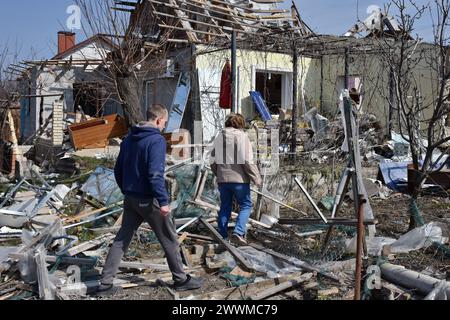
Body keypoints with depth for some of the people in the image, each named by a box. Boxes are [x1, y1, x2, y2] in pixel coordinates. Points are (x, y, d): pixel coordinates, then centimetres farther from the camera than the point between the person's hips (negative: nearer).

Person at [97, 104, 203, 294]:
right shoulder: (157, 140, -15)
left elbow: (118, 170, 15)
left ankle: (106, 282, 12)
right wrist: (163, 201, -22)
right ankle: (181, 280, 17)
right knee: (169, 239, 7)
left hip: (130, 199, 7)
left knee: (122, 239, 12)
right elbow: (155, 174, -24)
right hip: (148, 200, -7)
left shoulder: (129, 139, 10)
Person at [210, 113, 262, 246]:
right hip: (239, 178, -5)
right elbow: (248, 161, -15)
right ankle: (238, 233, -7)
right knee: (246, 205, 7)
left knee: (225, 206, 16)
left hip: (222, 179, 5)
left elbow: (213, 161, 11)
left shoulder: (219, 137, 8)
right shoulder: (242, 136, -9)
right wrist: (256, 178, -7)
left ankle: (222, 236, 20)